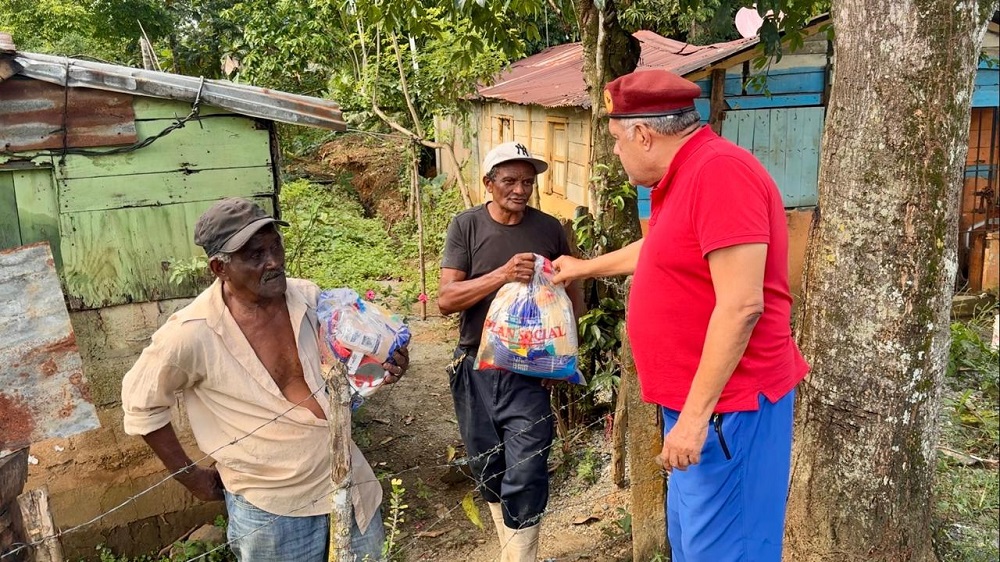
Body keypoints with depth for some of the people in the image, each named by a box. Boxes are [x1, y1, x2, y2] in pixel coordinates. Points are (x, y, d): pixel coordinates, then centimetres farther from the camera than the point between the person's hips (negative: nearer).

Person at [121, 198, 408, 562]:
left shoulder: (309, 297, -8)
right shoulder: (190, 334, -22)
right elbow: (142, 404, -5)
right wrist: (190, 476, -1)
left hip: (348, 482, 4)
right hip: (271, 510, -4)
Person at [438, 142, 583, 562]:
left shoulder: (549, 229, -2)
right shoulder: (466, 226, -5)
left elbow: (572, 295, 8)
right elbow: (446, 299, -13)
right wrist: (503, 274, -27)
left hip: (529, 372, -1)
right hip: (476, 369, 1)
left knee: (525, 476, -8)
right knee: (488, 471, 15)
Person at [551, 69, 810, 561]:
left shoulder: (720, 170, -20)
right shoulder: (685, 177, 12)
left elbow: (741, 307, -26)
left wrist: (695, 414, -23)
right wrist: (585, 268, 41)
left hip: (724, 407, -10)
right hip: (693, 401, 10)